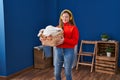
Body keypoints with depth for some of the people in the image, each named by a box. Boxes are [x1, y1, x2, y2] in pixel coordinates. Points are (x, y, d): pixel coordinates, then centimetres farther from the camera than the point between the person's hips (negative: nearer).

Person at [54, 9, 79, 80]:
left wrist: (64, 40, -22)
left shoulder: (74, 28, -3)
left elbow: (75, 41, -11)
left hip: (69, 51, -4)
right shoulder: (58, 27, 10)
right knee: (56, 73, 10)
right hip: (58, 51, 4)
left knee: (68, 73, 6)